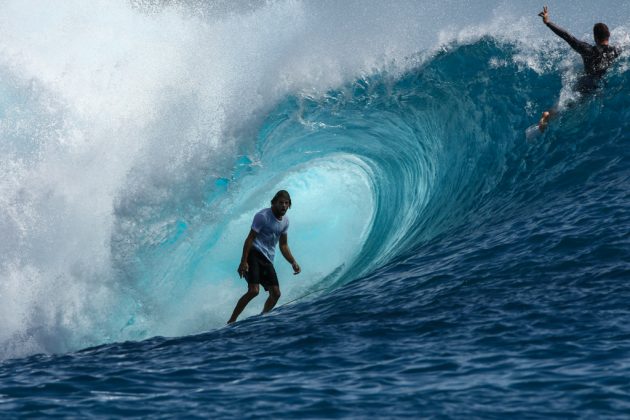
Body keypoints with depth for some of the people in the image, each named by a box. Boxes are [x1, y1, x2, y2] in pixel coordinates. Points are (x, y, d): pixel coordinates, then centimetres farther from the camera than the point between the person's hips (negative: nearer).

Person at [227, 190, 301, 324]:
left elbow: (283, 245, 18)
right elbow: (250, 238, -13)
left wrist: (293, 262, 4)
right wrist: (243, 262, -20)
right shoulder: (263, 216, -11)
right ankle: (231, 321, -14)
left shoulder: (285, 221, 11)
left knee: (276, 294, 0)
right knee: (253, 290, -23)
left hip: (267, 259, 8)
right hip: (254, 254, -8)